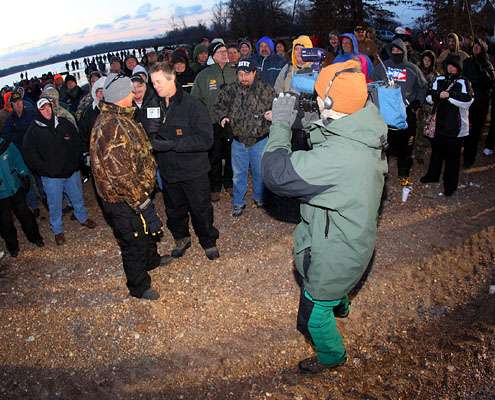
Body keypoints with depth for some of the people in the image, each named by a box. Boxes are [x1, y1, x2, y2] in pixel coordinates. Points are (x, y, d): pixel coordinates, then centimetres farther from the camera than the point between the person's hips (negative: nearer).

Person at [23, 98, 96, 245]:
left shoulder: (64, 123, 2)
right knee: (55, 205, 9)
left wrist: (75, 162, 0)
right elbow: (29, 154, -7)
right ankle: (58, 231, 27)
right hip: (51, 177, -3)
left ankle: (83, 218, 45)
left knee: (78, 198, 20)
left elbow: (77, 142, 9)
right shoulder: (34, 130, -7)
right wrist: (45, 169, -14)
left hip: (72, 172, 3)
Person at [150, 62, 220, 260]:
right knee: (174, 209, 20)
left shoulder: (192, 104, -16)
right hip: (168, 170, 5)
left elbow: (206, 139, -23)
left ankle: (209, 242, 33)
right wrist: (151, 141, -9)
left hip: (193, 170, -5)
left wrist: (172, 144, -28)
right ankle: (181, 238, 44)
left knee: (201, 210, 10)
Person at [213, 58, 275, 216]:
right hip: (238, 140, 2)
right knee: (238, 173, 13)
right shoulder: (229, 90, -1)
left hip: (260, 140, -1)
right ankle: (238, 202, 29)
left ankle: (259, 197, 39)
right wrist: (222, 118, -9)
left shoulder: (266, 90, -7)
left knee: (259, 172, 15)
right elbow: (218, 107, 10)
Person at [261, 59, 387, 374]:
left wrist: (281, 124, -21)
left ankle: (332, 356, 45)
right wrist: (296, 120, -7)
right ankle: (340, 305, 71)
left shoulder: (337, 155, -40)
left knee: (314, 313, 16)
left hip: (335, 248, -9)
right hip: (354, 238, 9)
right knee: (333, 280, 39)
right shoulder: (366, 135, -10)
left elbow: (276, 172, -34)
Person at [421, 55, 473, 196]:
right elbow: (429, 97, 4)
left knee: (452, 155, 3)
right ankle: (433, 175, 37)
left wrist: (449, 96, -22)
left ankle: (450, 184, 12)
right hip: (440, 123, 4)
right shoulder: (439, 80, 7)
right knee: (437, 150, 18)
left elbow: (467, 102, -17)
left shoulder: (463, 82, -6)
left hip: (456, 126, -4)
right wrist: (438, 95, -16)